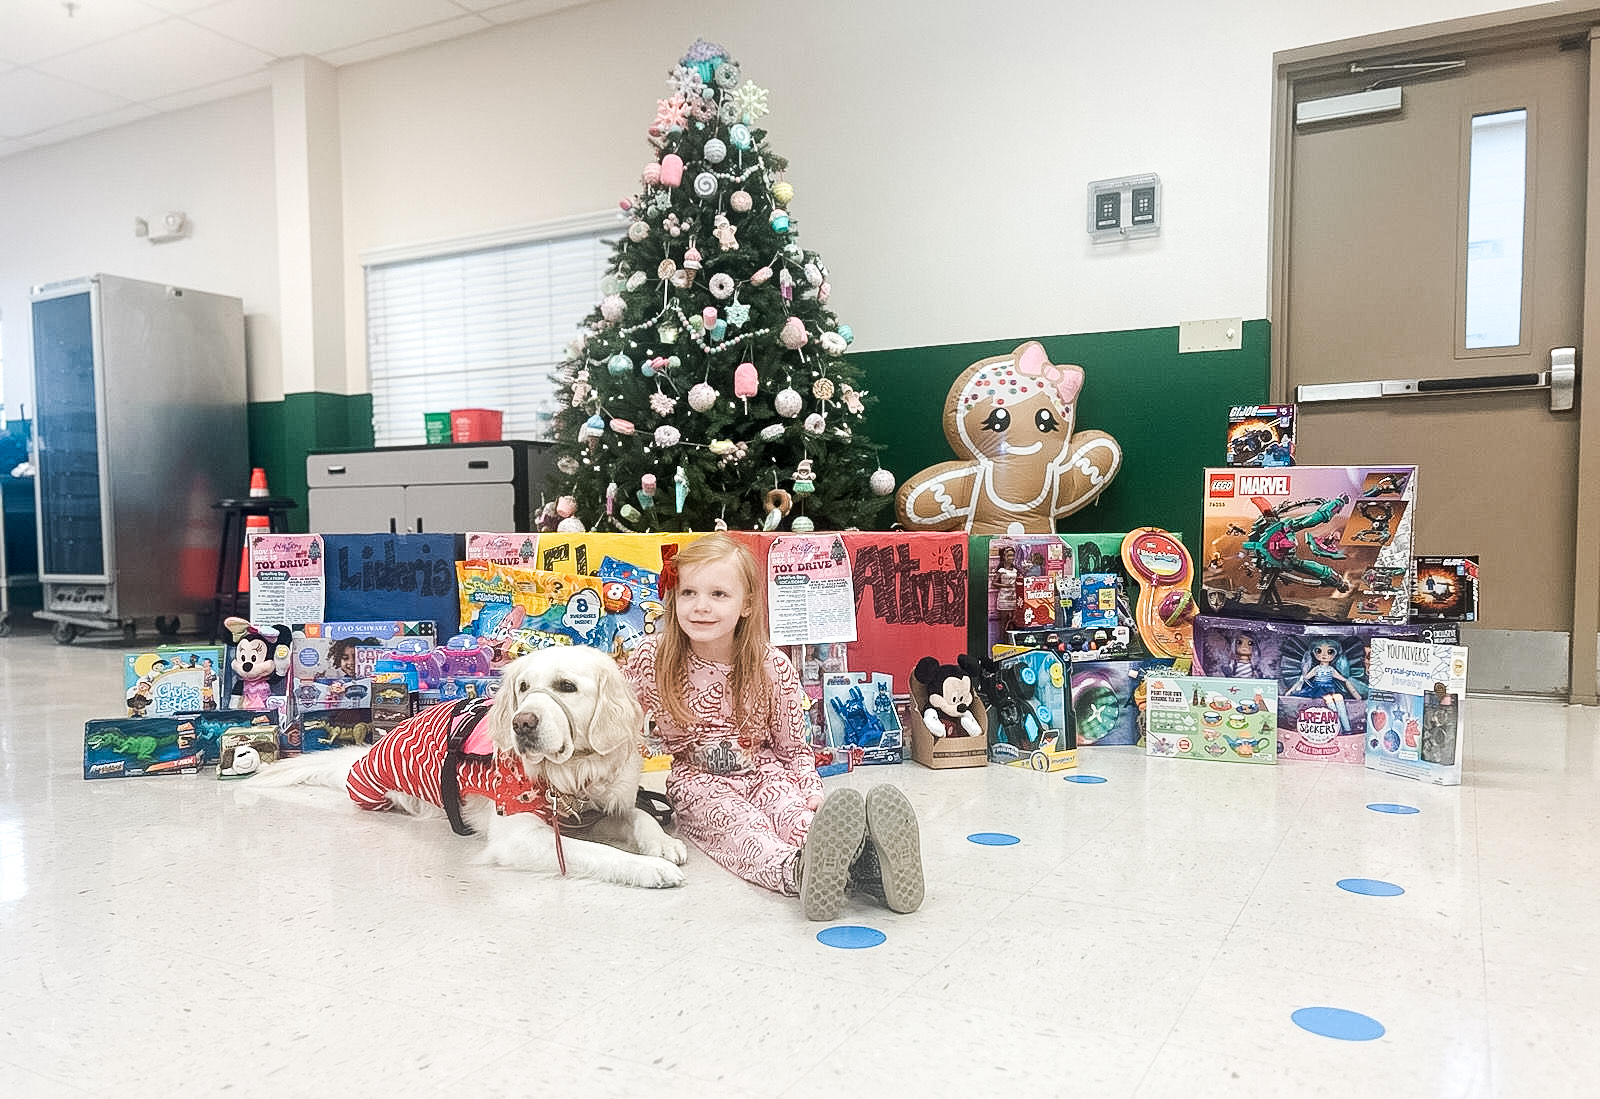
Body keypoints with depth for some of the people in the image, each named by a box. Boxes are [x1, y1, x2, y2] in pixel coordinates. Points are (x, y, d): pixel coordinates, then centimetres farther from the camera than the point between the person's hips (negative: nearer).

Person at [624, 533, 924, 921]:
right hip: (699, 781, -1)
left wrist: (812, 790, -15)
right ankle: (798, 870, -67)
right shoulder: (652, 658, -8)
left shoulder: (774, 668, -8)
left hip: (764, 772, 1)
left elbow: (794, 747, 3)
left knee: (796, 814, -32)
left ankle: (862, 862, -63)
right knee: (741, 827, -33)